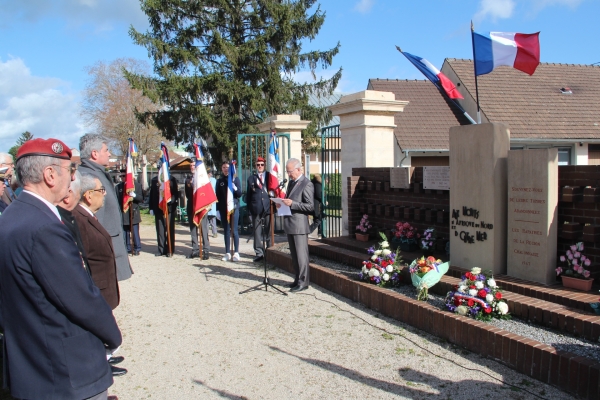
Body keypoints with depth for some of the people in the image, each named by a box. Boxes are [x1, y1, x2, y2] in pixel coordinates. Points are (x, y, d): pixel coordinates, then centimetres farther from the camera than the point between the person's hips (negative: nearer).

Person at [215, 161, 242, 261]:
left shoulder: (235, 179, 3)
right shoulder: (219, 181, 9)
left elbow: (239, 194, -2)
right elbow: (217, 196, 10)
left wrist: (234, 187, -20)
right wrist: (218, 209, 2)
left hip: (234, 208, -3)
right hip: (223, 209, 3)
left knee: (234, 230, -4)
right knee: (226, 231, 5)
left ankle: (236, 252, 1)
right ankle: (227, 253, 9)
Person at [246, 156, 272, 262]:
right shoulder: (251, 178, 10)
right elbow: (248, 195, 9)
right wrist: (249, 209, 4)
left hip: (268, 207, -1)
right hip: (255, 208, 1)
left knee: (269, 231, 5)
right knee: (257, 231, 3)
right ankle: (259, 253, 10)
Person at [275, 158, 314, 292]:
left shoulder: (307, 184, -12)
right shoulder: (291, 182, 15)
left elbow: (310, 206, -16)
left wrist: (292, 203, -23)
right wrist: (282, 203, 4)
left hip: (299, 225, -9)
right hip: (289, 224, 9)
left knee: (301, 254, -2)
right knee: (294, 255, 15)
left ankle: (303, 282, 5)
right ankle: (298, 279, 25)